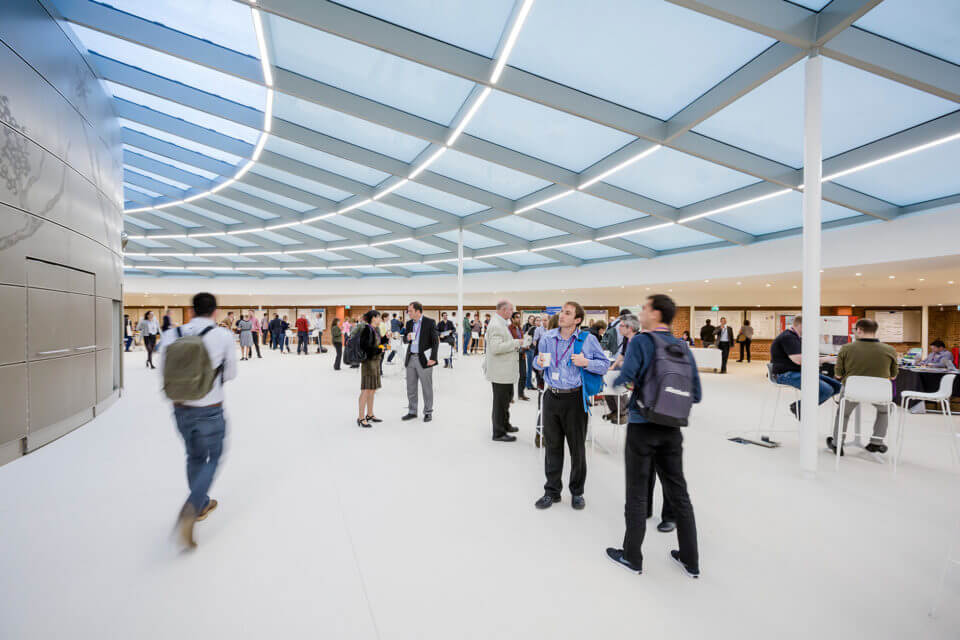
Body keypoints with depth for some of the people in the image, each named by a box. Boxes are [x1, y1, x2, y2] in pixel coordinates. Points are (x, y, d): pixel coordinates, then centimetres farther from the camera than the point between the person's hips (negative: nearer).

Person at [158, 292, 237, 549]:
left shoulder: (171, 335, -4)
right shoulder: (223, 335, -14)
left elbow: (165, 373, 3)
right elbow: (231, 373, -3)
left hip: (181, 409, 4)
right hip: (210, 410, -4)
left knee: (195, 457, 23)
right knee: (213, 459, 15)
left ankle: (202, 504, 40)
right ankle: (190, 510, -3)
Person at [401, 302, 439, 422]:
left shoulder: (430, 322, -7)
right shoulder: (409, 323, 10)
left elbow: (435, 341, -7)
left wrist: (433, 358, -14)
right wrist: (407, 338, -5)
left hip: (424, 359, -5)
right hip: (411, 358, 6)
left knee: (427, 387, 3)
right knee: (410, 387, 11)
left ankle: (428, 412, 16)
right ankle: (412, 411, 24)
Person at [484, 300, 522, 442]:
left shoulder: (500, 323, 15)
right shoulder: (496, 325, -20)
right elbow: (496, 347, -28)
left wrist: (515, 345, 10)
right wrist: (515, 342, -20)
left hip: (505, 371, 11)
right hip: (500, 372, -11)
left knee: (506, 398, 23)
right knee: (500, 402, 0)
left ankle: (505, 425, 39)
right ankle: (498, 433, 12)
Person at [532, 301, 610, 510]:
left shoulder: (588, 340, -5)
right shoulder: (547, 338, 4)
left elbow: (605, 364, -1)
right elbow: (539, 363, 17)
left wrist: (586, 363, -18)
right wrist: (539, 362, -6)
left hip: (575, 399, -3)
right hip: (552, 397, 3)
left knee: (577, 447, 9)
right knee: (552, 445, 12)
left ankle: (577, 492, 29)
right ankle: (552, 491, 28)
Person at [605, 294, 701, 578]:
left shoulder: (641, 341, -12)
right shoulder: (683, 347, 5)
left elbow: (623, 382, -20)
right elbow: (696, 394, 7)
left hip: (642, 426, -5)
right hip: (672, 429, 6)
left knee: (637, 493, 8)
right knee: (678, 492, 17)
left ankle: (632, 557, 23)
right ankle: (690, 560, 30)